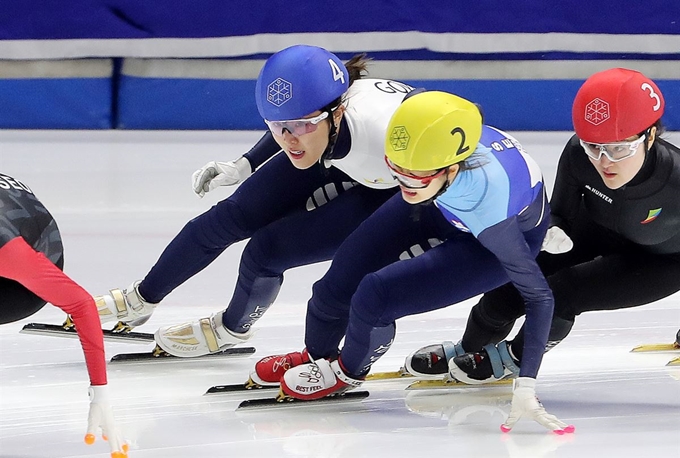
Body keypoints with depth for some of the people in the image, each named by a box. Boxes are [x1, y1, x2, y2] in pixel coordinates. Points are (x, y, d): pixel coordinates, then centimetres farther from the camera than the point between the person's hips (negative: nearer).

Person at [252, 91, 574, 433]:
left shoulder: (489, 201, -46)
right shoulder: (425, 134, -34)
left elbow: (539, 295, -38)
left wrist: (526, 385, -42)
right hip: (447, 206, 5)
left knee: (376, 295, -19)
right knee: (345, 276, 8)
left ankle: (347, 372, 17)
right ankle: (315, 355, 43)